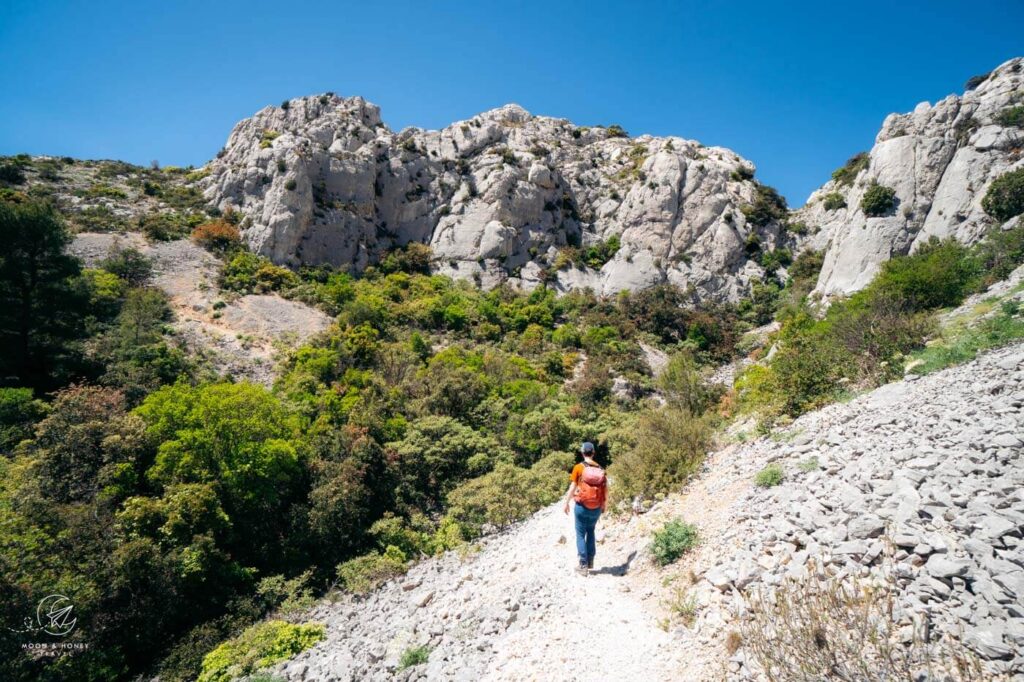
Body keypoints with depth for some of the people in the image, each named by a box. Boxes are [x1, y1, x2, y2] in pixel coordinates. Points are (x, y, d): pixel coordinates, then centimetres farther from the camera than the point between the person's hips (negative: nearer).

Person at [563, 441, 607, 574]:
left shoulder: (579, 467, -9)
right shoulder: (600, 469, 1)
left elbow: (572, 487, -10)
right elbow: (606, 489, 3)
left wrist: (566, 503, 1)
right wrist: (605, 504, 18)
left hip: (582, 506, -4)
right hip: (596, 507, 4)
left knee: (581, 535, 7)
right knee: (591, 532, 23)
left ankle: (583, 565, 6)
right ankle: (590, 561, 24)